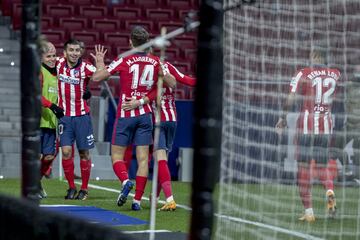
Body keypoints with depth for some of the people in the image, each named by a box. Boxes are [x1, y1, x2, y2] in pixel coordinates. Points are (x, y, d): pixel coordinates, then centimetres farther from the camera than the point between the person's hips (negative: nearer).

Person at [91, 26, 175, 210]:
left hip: (125, 115, -3)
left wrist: (99, 62, 12)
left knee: (117, 156, 5)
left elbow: (97, 77, -7)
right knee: (143, 159, 3)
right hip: (145, 114, 3)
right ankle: (137, 200, -3)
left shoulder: (124, 60, -9)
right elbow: (172, 83, 12)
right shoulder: (155, 61, 1)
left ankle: (125, 182, -24)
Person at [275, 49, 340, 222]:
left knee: (303, 167, 4)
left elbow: (291, 98, -11)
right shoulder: (335, 74, 4)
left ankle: (308, 211, 2)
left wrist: (283, 118, -2)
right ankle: (330, 191, -18)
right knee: (322, 165, 15)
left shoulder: (303, 74, -7)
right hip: (326, 125, 3)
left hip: (306, 125, -3)